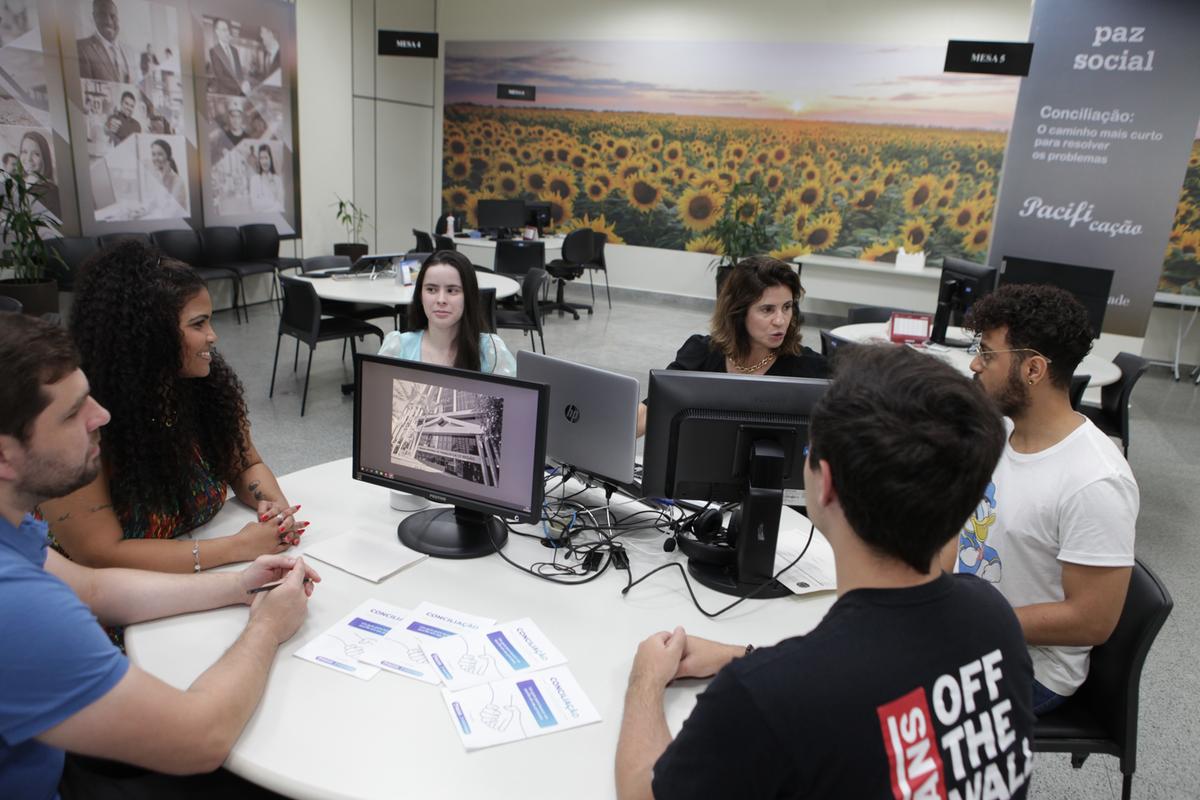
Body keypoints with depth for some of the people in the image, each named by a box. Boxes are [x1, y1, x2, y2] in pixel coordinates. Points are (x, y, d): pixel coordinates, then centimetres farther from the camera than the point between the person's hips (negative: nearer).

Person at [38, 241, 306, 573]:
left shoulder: (209, 381, -7)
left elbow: (247, 465, 7)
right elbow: (100, 555, -22)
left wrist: (276, 505, -15)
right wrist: (239, 546, -27)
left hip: (199, 584, 4)